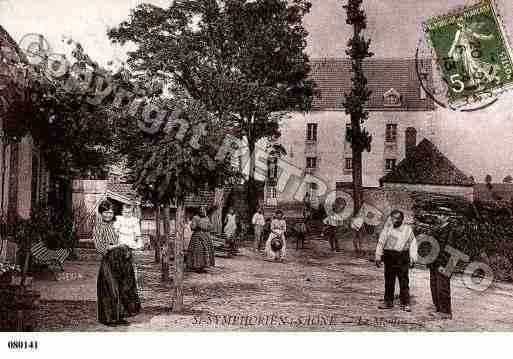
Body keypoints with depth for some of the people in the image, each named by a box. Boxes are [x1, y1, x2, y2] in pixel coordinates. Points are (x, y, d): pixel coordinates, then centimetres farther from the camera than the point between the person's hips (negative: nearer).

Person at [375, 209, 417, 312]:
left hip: (403, 258, -1)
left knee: (404, 281, -2)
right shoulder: (387, 229, 4)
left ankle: (405, 303, 6)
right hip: (389, 257, 1)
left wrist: (413, 259, 5)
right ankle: (388, 302, 17)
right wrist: (378, 257, 2)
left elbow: (412, 244, 9)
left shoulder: (408, 229, 6)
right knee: (389, 280, 6)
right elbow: (381, 243, 5)